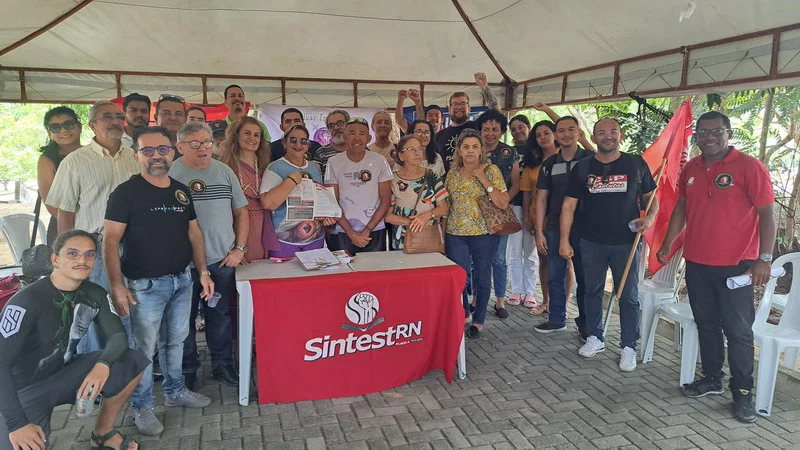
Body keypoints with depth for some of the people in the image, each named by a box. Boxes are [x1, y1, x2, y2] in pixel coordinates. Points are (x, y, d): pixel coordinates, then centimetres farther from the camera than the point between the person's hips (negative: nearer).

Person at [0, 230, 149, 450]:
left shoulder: (95, 295, -4)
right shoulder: (27, 300, -24)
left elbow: (118, 336, -4)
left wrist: (103, 364, -27)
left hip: (64, 374, 6)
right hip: (24, 389, -6)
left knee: (134, 361, -8)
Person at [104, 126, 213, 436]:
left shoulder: (181, 191, 8)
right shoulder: (126, 192, -10)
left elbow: (194, 233, 14)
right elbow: (111, 241, -12)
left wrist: (203, 271, 8)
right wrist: (117, 285, -19)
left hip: (182, 280, 6)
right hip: (146, 284, -5)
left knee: (175, 341, 18)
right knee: (144, 348, 6)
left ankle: (175, 392, 36)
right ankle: (143, 407, 21)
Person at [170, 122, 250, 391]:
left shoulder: (225, 172, 7)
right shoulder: (170, 174, -5)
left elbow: (241, 212, 11)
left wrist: (240, 248, 3)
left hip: (223, 260, 3)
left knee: (220, 316, 13)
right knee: (185, 318, 9)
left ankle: (222, 365, 27)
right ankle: (187, 371, 25)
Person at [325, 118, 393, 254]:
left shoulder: (379, 161, -1)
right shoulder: (334, 162, -1)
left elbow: (386, 199, -1)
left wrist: (367, 230, -9)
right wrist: (351, 232, -10)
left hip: (375, 232, 1)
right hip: (342, 233, 0)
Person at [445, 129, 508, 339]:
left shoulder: (491, 170, -4)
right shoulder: (452, 173, 7)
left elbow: (503, 203, -13)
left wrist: (483, 179, -16)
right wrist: (442, 233, 10)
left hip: (483, 233, -2)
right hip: (455, 234, 3)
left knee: (481, 278, 7)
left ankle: (478, 321, 25)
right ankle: (462, 314, 29)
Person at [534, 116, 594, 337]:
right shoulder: (549, 164, 7)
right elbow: (541, 199, 7)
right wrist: (539, 232, 2)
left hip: (583, 228, -3)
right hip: (555, 228, 3)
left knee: (584, 278, 5)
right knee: (555, 277, 10)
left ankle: (585, 323, 20)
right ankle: (557, 319, 24)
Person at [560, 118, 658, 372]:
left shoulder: (636, 164, 1)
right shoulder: (582, 167, 2)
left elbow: (650, 197, 9)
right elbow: (569, 205, 2)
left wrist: (650, 217, -13)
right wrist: (564, 240, -4)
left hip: (626, 242, -1)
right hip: (591, 243, 2)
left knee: (628, 296, 4)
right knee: (592, 291, 12)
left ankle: (629, 346, 18)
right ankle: (595, 337, 29)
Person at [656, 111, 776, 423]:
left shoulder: (749, 167, -9)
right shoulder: (690, 169, 7)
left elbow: (767, 214, -11)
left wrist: (764, 259, -17)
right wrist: (668, 244, 15)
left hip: (735, 266, -5)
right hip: (696, 263, 5)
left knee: (738, 330, 2)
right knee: (706, 324, 15)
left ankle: (742, 392, 15)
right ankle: (712, 378, 30)